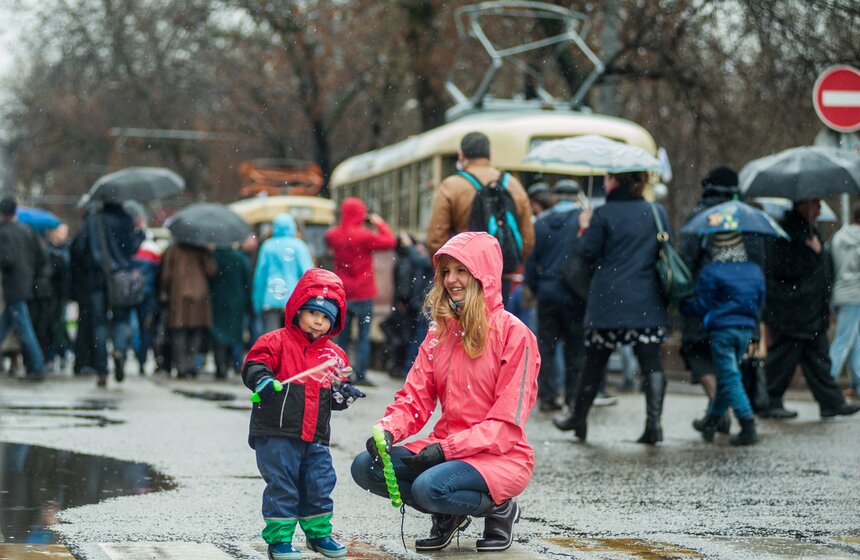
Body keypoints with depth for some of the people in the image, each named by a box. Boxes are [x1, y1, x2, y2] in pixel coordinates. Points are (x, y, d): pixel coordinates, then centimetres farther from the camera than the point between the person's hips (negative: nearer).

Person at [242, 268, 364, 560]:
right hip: (277, 433, -5)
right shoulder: (278, 341, -4)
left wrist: (342, 394, -1)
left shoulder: (334, 354, 13)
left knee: (319, 485, 10)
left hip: (315, 437, 5)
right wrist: (262, 379, -33)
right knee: (282, 486, -3)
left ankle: (318, 533, 28)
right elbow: (252, 365, -13)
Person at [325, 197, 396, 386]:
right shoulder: (364, 236, -16)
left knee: (343, 336, 12)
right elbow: (390, 241, -11)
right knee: (364, 337, 0)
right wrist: (380, 223, 2)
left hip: (342, 294, 5)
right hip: (363, 294, -5)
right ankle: (360, 374, -5)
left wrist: (344, 224, 15)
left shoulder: (334, 235, 0)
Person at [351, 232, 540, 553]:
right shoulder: (440, 333, 10)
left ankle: (499, 508, -2)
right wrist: (387, 431, -16)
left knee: (430, 487, -33)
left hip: (500, 457, -7)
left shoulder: (513, 334, -10)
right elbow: (415, 399, 6)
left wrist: (445, 448, -21)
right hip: (446, 449, 7)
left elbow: (507, 422, -14)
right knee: (365, 467, -11)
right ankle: (447, 515, 9)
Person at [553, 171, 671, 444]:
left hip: (609, 301, -2)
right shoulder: (657, 213, 6)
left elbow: (588, 253, -4)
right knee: (651, 362, 0)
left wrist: (585, 228, 11)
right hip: (647, 303, 2)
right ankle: (654, 421, -12)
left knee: (595, 361, 10)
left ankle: (578, 418, 23)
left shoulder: (603, 215, -6)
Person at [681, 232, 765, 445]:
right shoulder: (755, 271, 7)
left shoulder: (710, 272, -10)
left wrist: (683, 305, 12)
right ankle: (711, 423, 30)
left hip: (721, 330, -6)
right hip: (746, 329, 6)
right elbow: (760, 301, 16)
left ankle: (748, 427, -14)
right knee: (727, 377, 17)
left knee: (730, 379, -5)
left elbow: (701, 306, -7)